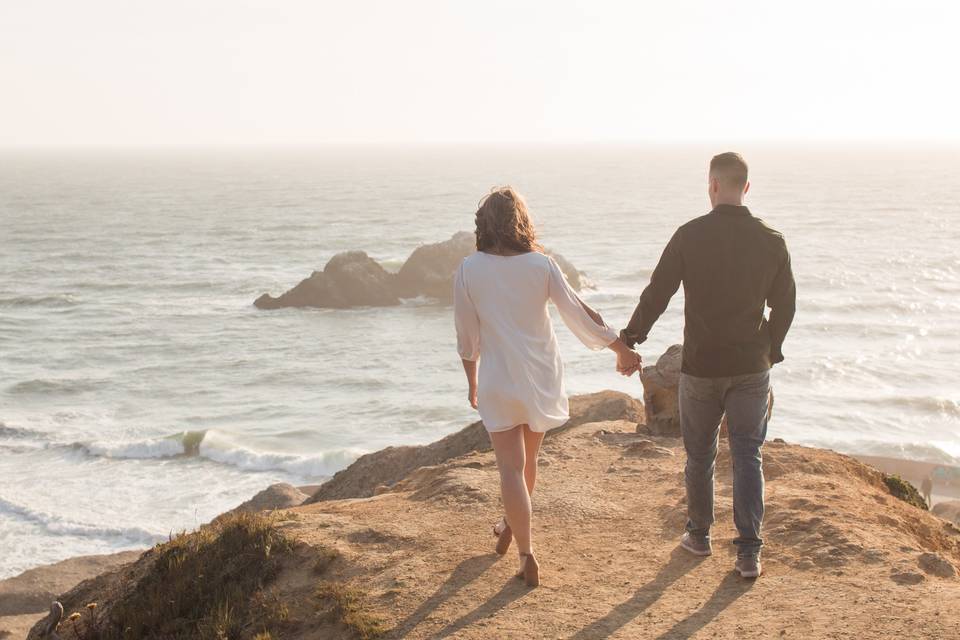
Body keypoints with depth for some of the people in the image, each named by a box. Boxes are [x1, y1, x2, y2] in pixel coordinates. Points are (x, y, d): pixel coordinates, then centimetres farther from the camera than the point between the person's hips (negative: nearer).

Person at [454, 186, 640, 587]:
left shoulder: (469, 270, -9)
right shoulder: (541, 264, -7)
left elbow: (467, 336, -2)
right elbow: (578, 313, -3)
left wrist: (472, 383, 11)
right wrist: (621, 348, 8)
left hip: (499, 378, -2)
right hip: (541, 375, 3)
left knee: (512, 466, 2)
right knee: (527, 458, 21)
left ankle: (526, 554, -4)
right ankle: (511, 525, 43)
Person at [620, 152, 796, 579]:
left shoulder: (690, 236, -10)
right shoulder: (771, 240, -3)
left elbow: (657, 293, -6)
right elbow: (785, 305, 5)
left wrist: (631, 336, 9)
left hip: (701, 367, -1)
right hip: (751, 367, 1)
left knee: (699, 455, 15)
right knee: (748, 456, 6)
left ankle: (699, 535, 29)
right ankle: (749, 551, 1)